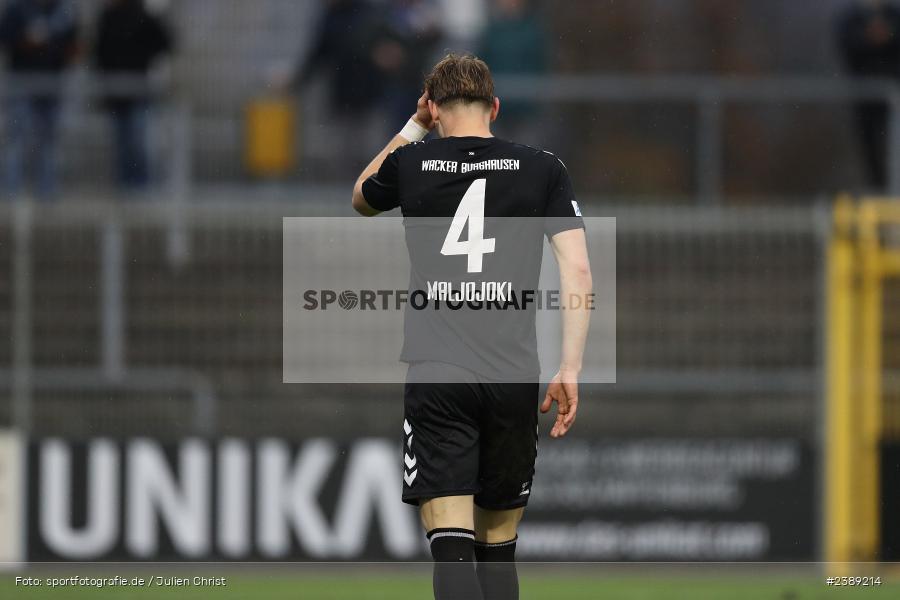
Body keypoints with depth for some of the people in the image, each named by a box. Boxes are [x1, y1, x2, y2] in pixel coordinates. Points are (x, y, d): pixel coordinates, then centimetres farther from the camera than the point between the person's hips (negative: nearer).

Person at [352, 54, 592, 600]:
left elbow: (362, 199, 32)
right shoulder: (543, 170, 6)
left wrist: (414, 127, 32)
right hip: (514, 377, 1)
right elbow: (578, 272, -2)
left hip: (435, 374, -1)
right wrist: (570, 370, -1)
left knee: (451, 545, -10)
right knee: (497, 548, 13)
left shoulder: (411, 165, 7)